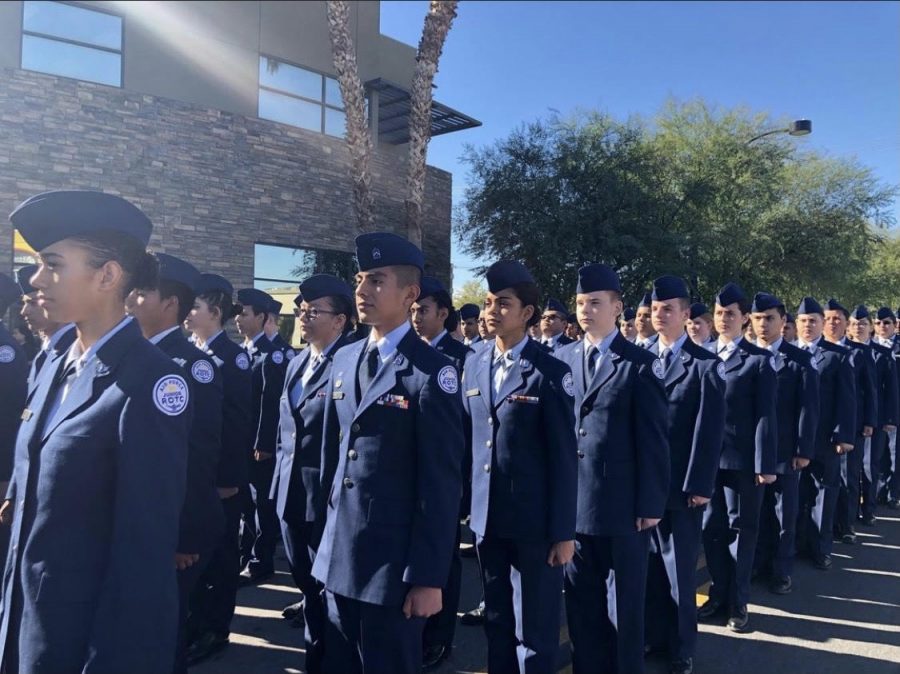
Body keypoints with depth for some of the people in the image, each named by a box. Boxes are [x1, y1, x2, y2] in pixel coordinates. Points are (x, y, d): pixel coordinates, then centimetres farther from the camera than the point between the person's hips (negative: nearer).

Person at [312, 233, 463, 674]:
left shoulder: (431, 371, -14)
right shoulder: (343, 361, 7)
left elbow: (442, 484, -15)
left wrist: (428, 576, -14)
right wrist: (327, 538, 14)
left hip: (394, 560, -6)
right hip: (337, 555, 6)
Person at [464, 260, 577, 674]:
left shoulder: (550, 372, -10)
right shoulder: (474, 366, 7)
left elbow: (563, 457, -10)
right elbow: (467, 440, 9)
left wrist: (563, 531, -11)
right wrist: (466, 505, 7)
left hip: (534, 521, -5)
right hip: (485, 517, 5)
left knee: (535, 627, 8)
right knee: (496, 621, 19)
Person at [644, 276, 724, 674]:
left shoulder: (705, 365, -6)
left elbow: (709, 430, -9)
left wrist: (698, 484, -14)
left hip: (682, 485, -4)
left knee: (680, 570, 8)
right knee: (650, 566, 13)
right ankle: (655, 636, 30)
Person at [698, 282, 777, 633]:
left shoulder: (758, 359, -3)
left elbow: (765, 415, -7)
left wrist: (765, 464, -13)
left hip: (742, 459, -3)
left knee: (741, 529, 9)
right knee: (711, 529, 11)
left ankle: (738, 601, 22)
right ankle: (718, 594, 27)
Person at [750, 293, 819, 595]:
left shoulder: (800, 359, -2)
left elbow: (808, 408, -5)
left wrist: (804, 450, -9)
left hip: (785, 450, -1)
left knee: (784, 513, 9)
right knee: (757, 511, 10)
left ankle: (782, 570, 22)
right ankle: (759, 564, 25)